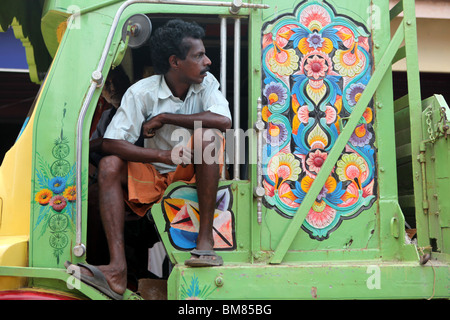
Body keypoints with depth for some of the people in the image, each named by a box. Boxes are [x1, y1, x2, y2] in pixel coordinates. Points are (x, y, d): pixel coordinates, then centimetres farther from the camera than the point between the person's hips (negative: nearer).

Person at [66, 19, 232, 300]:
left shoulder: (206, 83, -7)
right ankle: (118, 269, -33)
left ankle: (206, 239, -27)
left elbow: (224, 121, -28)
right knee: (110, 165, -23)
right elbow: (111, 143, -18)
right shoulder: (142, 92, -11)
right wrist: (163, 155, -30)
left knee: (207, 136, -29)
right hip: (155, 174, 1)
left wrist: (164, 117, -22)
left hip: (196, 173, -1)